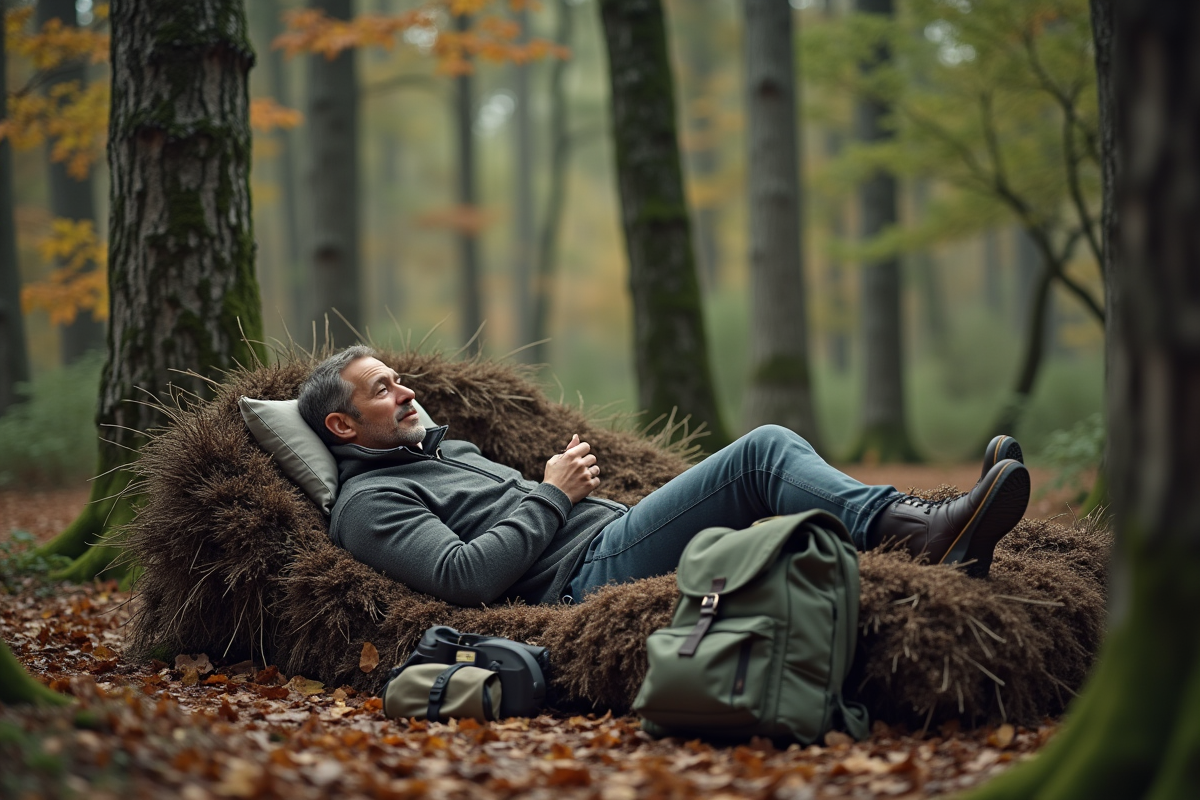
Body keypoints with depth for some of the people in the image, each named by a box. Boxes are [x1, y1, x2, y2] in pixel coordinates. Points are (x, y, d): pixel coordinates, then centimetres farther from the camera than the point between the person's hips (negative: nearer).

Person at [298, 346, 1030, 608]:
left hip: (615, 533, 9)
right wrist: (555, 496, -7)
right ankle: (921, 531, -31)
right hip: (584, 575, -9)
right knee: (763, 452, -21)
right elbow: (465, 575, -14)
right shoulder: (371, 502, 2)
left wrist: (577, 479, 13)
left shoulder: (449, 448, 32)